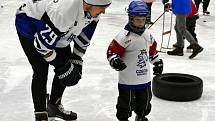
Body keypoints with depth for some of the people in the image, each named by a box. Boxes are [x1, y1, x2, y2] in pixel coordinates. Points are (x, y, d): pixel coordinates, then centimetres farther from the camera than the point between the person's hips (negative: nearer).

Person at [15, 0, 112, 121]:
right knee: (41, 71, -13)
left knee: (65, 65, 8)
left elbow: (84, 35, -2)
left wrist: (77, 59, -2)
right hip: (29, 24, -7)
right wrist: (60, 65, -23)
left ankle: (54, 106, 25)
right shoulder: (63, 12, -43)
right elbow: (42, 43, -32)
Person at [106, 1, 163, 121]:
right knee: (126, 102, 4)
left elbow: (152, 50, 20)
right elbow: (112, 51, -17)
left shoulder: (148, 35, 5)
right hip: (127, 79, -6)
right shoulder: (124, 36, -17)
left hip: (145, 78, 6)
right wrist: (115, 61, -34)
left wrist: (158, 62, 17)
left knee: (145, 99, 21)